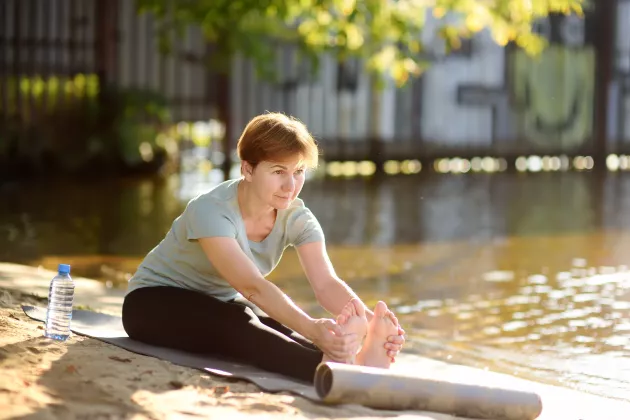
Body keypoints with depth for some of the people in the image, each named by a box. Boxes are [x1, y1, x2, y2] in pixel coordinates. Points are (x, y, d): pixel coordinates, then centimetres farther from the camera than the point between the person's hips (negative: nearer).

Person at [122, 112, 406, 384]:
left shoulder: (295, 216, -13)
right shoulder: (211, 211, -31)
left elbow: (326, 284, -27)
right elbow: (253, 287, -43)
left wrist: (368, 320, -49)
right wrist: (312, 328, -59)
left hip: (222, 303, 6)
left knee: (277, 331, -29)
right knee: (236, 325, -38)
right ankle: (331, 368, -62)